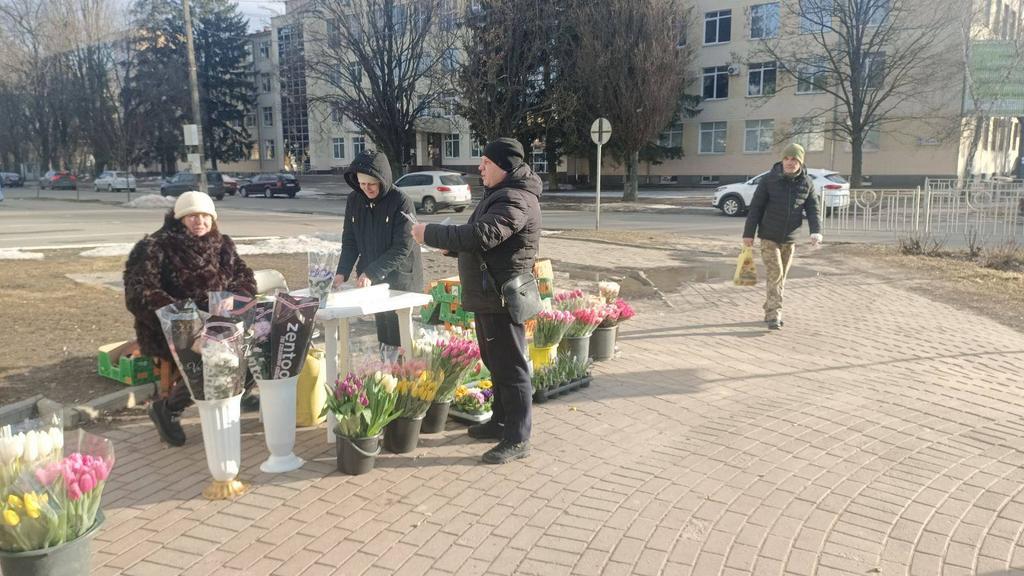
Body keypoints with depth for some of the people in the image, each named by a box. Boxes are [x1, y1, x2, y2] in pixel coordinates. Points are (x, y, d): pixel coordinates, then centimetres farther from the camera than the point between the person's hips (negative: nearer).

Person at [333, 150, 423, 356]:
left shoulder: (401, 202, -15)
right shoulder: (354, 201, 1)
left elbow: (402, 247, -19)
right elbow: (349, 241, 6)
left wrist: (371, 274, -23)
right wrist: (343, 272, -9)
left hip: (400, 279, -5)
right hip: (370, 279, 5)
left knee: (397, 336, -2)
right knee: (382, 330, 12)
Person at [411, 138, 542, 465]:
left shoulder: (516, 200, -19)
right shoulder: (500, 195, 17)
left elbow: (481, 236, -30)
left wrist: (430, 234, -21)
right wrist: (450, 247, 7)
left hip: (503, 298, -11)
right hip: (487, 296, 11)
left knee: (510, 367, -3)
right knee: (495, 363, 19)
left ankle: (518, 439, 5)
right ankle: (501, 421, 33)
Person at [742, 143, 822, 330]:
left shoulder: (807, 183, 2)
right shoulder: (769, 180, -6)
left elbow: (813, 210, 1)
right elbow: (756, 207, -4)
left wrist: (816, 231, -16)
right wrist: (748, 233, -6)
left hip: (790, 239, 4)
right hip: (769, 237, -4)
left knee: (781, 277, 11)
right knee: (775, 275, -11)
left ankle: (770, 311, 23)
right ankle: (774, 315, -11)